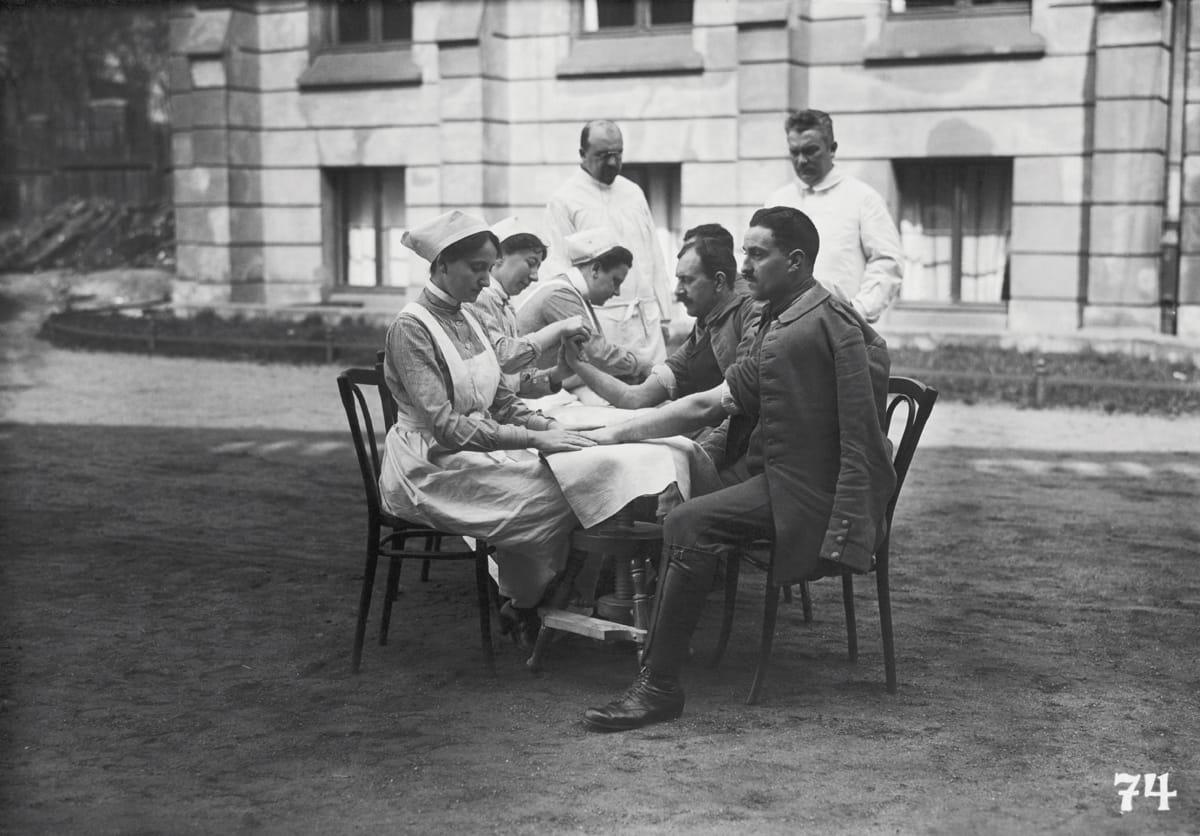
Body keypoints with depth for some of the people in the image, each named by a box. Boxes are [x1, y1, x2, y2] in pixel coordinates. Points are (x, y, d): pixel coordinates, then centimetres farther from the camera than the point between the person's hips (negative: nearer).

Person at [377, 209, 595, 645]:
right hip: (430, 466, -8)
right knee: (547, 497, -23)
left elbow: (501, 399, 14)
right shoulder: (411, 327, -14)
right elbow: (445, 425, -21)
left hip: (479, 449, 8)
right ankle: (524, 607, 0)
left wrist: (553, 428, -4)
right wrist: (533, 440, -25)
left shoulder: (466, 319, 12)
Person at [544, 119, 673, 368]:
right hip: (601, 322, -5)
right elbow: (561, 270, -4)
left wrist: (663, 315, 12)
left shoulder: (633, 192, 16)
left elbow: (655, 257, 18)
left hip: (647, 320, 5)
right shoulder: (563, 200, -1)